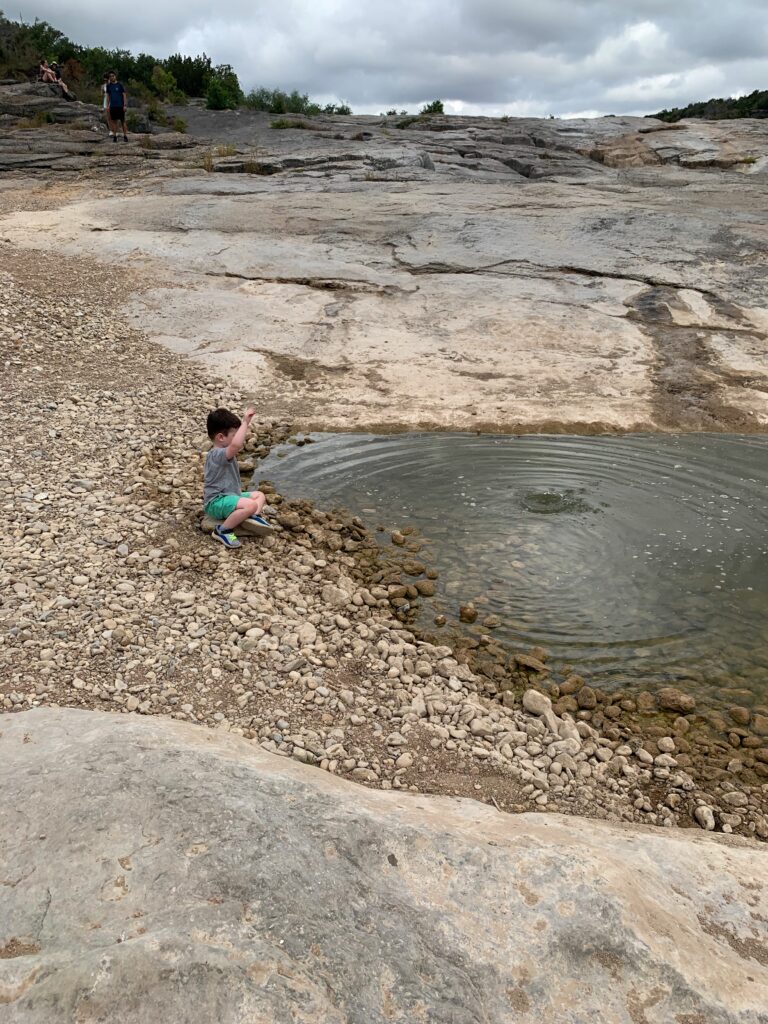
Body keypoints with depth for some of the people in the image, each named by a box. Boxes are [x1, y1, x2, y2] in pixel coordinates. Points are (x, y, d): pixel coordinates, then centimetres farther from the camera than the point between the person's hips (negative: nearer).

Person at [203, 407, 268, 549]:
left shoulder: (222, 455, 13)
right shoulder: (217, 454, -23)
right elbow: (236, 445, -44)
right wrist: (245, 422, -36)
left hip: (228, 496, 11)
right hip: (216, 503, -11)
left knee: (259, 495, 20)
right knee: (251, 505, -32)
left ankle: (253, 516, -9)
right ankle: (222, 530, -20)